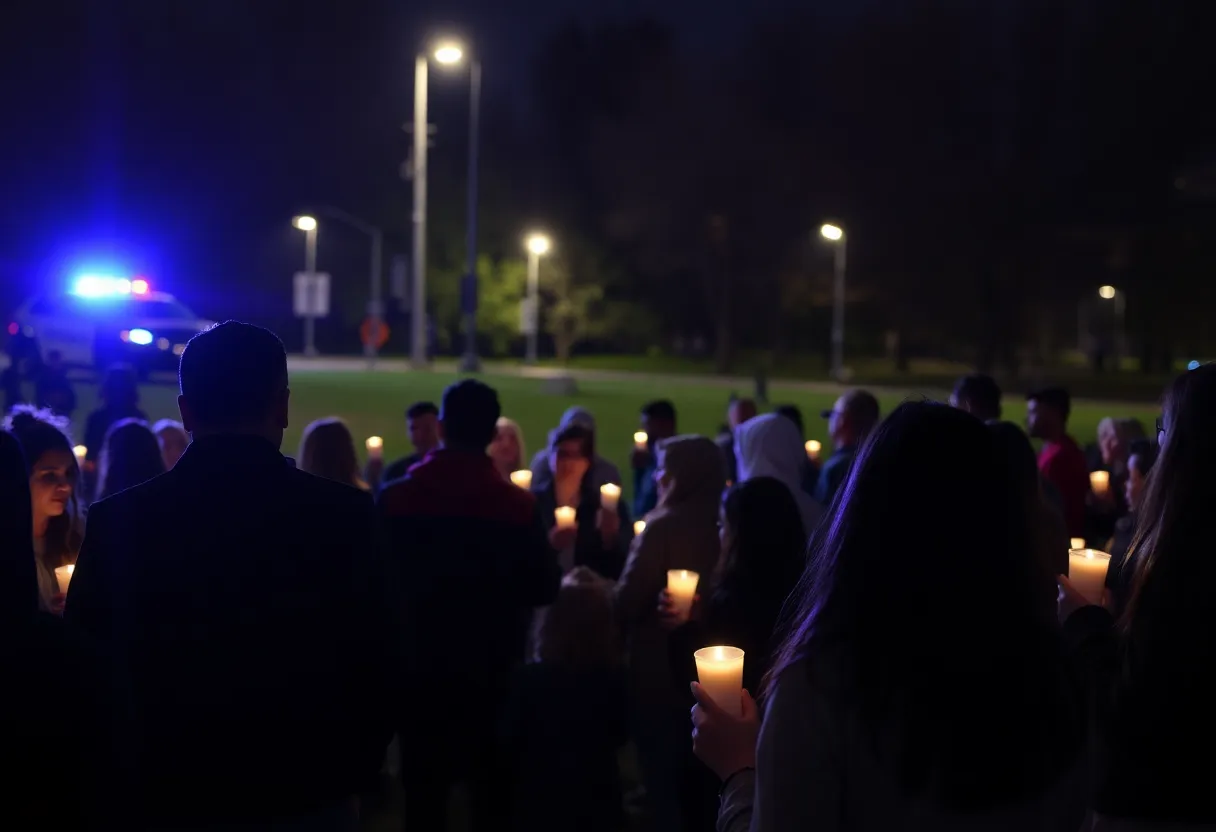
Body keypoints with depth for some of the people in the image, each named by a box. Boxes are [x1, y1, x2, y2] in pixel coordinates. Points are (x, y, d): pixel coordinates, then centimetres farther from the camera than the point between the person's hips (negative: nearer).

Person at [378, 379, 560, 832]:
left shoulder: (396, 497, -13)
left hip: (419, 667, 0)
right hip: (491, 670, 0)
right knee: (491, 785, 15)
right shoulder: (519, 505, -13)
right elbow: (544, 588, -6)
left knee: (424, 787, 12)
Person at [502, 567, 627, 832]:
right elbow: (618, 735, 2)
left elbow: (510, 739, -10)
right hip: (596, 798, 3)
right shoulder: (614, 676, -13)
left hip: (539, 799, -3)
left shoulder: (529, 677, -22)